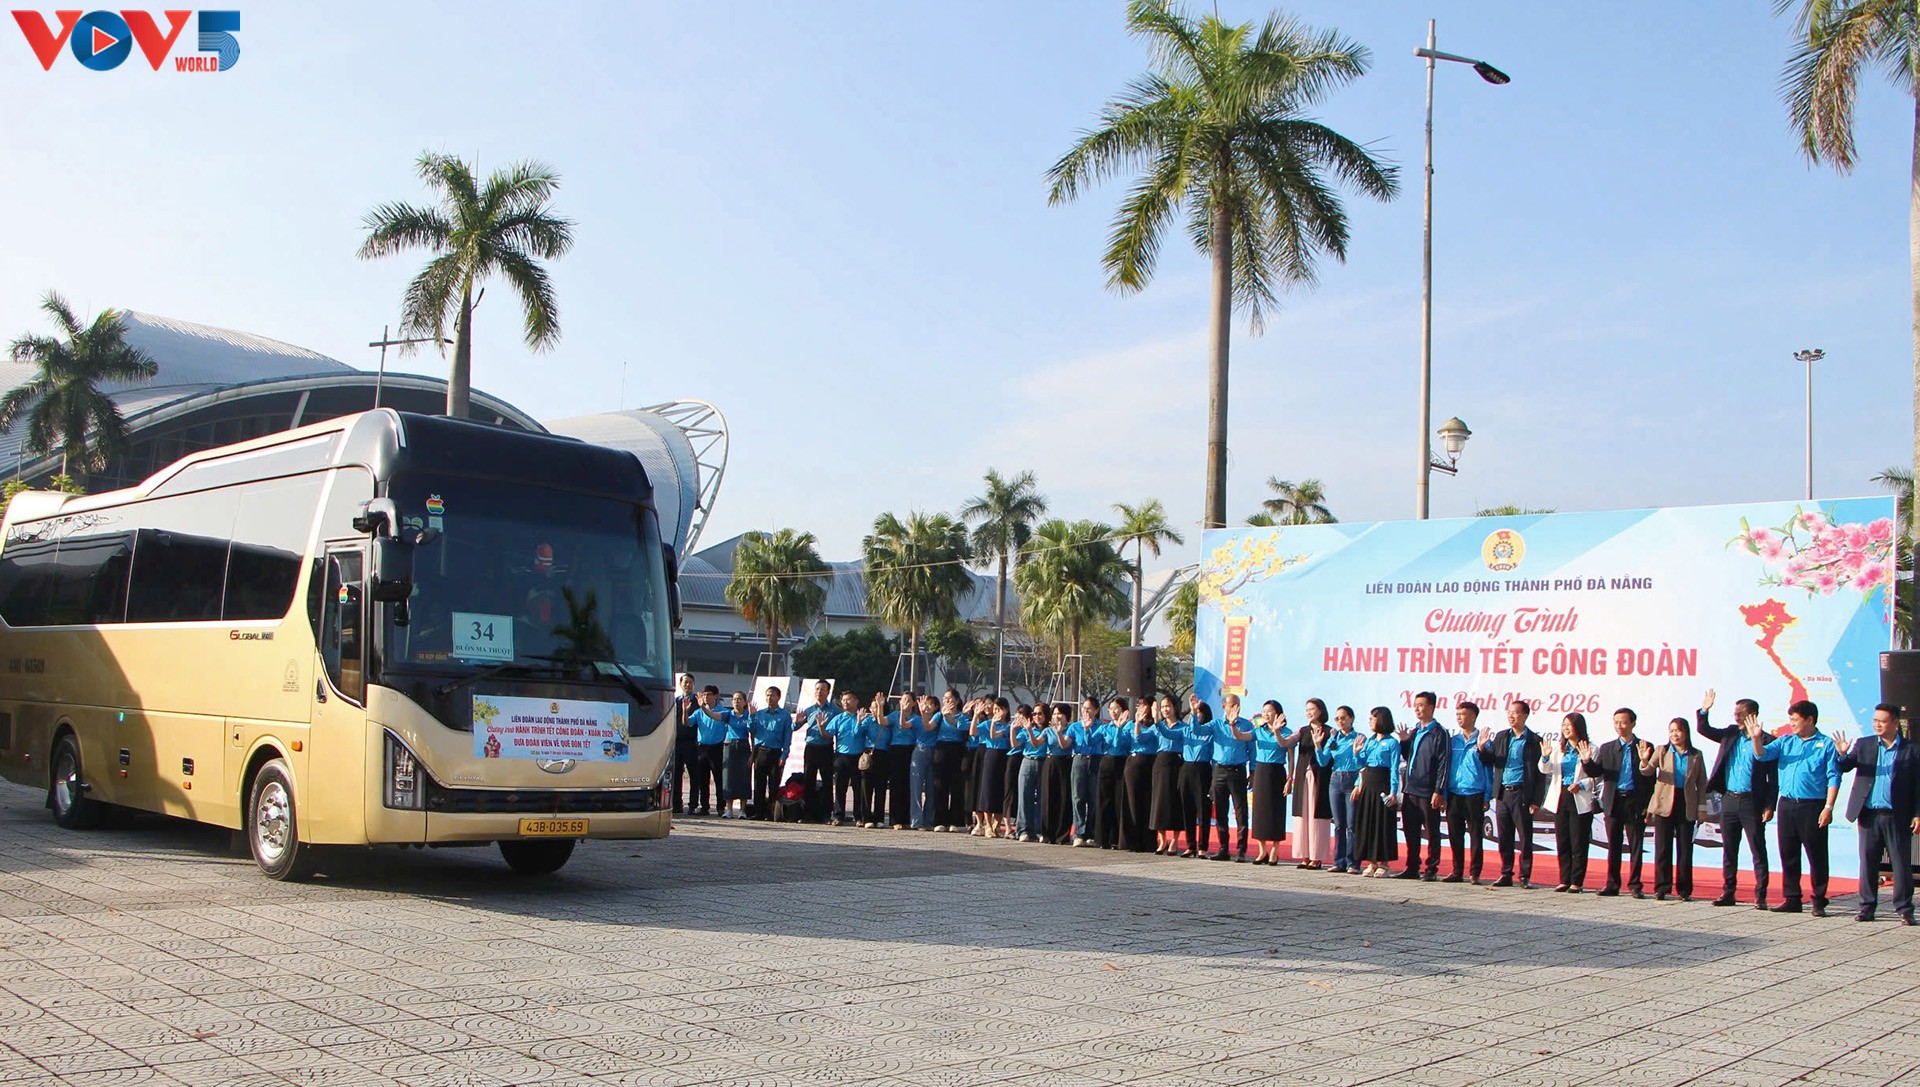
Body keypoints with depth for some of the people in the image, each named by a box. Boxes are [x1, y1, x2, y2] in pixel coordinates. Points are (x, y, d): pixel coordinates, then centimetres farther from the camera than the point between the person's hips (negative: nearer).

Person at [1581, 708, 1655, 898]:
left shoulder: (1645, 747, 3)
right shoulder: (1606, 748, 11)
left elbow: (1651, 779, 3)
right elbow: (1596, 772, 3)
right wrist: (1588, 761, -14)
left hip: (1635, 803, -2)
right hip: (1613, 802, 2)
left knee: (1636, 846, 1)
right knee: (1613, 846, 6)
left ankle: (1635, 886, 7)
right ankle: (1612, 885, 12)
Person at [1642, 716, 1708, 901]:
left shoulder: (1696, 756, 5)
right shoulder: (1661, 752, 4)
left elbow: (1702, 783, 8)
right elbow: (1648, 772, -8)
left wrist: (1702, 807, 2)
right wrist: (1644, 761, -30)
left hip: (1687, 806, 0)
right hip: (1664, 804, 0)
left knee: (1685, 849, 4)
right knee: (1663, 848, 0)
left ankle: (1684, 889, 12)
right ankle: (1662, 888, 6)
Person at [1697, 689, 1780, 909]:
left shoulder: (1767, 741, -7)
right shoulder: (1731, 734, 9)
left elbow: (1773, 778, -7)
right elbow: (1704, 730, 11)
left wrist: (1769, 806, -12)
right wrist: (1703, 711, -7)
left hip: (1752, 802, -6)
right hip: (1729, 800, 6)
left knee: (1758, 851, -1)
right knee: (1728, 850, 10)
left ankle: (1760, 896, 2)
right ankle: (1728, 893, 16)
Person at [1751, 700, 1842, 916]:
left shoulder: (1826, 745, -1)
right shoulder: (1786, 742, 12)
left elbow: (1833, 778, -5)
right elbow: (1762, 755, 1)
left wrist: (1828, 807, -13)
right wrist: (1756, 739, -18)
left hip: (1813, 807, -5)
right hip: (1787, 805, 5)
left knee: (1817, 856, 1)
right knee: (1788, 855, 8)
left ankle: (1819, 901, 9)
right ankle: (1791, 899, 16)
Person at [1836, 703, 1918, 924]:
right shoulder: (1863, 746, 8)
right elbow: (1845, 767, 0)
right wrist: (1842, 755, -22)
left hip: (1897, 817, -2)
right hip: (1869, 815, 2)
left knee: (1901, 864, 2)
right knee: (1868, 863, 6)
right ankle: (1867, 907, 13)